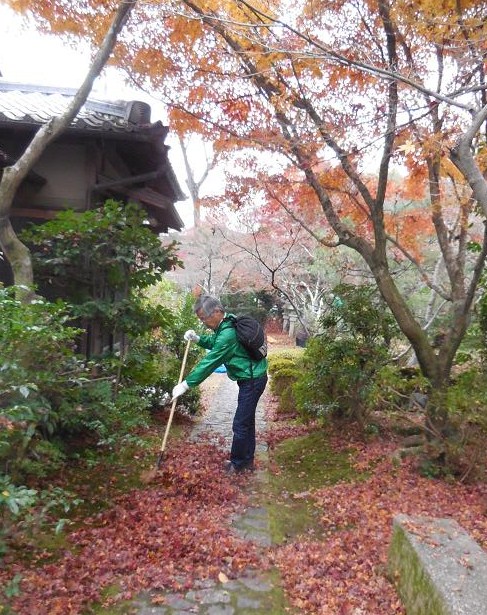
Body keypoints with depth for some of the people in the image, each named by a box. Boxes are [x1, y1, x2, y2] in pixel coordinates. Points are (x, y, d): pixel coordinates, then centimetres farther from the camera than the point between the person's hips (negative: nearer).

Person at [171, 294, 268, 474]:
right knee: (247, 420, 18)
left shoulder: (228, 333, -27)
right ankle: (247, 460, 30)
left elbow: (210, 362, -27)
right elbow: (214, 342, 21)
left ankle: (237, 464, 14)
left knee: (240, 424, -1)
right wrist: (198, 338, 1)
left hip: (252, 380, -10)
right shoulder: (226, 324, 4)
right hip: (251, 378, 10)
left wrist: (186, 384, -22)